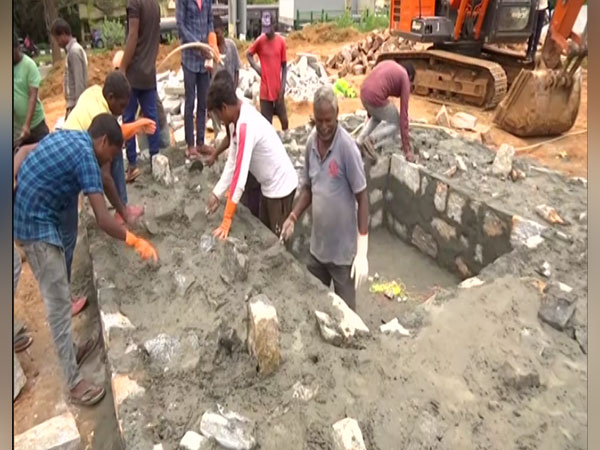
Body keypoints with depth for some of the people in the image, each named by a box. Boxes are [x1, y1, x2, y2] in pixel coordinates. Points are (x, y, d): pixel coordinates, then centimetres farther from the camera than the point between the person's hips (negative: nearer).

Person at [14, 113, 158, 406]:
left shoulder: (66, 135, 10)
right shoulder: (85, 155, -19)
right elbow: (103, 220, -23)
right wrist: (137, 242, -15)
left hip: (24, 217, 10)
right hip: (37, 225, -10)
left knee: (58, 296, 20)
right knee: (58, 303, -4)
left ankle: (70, 352, 36)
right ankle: (74, 383, 5)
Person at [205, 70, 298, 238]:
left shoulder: (246, 125, -30)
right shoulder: (237, 119, -1)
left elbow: (240, 175, -31)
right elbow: (232, 161, 5)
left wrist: (226, 221, -28)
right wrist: (216, 193, 1)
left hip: (280, 186, -9)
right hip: (268, 185, 9)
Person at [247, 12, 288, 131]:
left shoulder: (281, 41, -1)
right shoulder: (260, 41, -3)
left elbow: (284, 65, 3)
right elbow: (249, 54, 14)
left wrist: (283, 86, -4)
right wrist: (256, 67, -3)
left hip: (278, 89, 1)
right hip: (265, 90, -1)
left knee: (284, 120, 8)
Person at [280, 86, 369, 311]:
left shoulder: (347, 146, -20)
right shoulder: (311, 142, -1)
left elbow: (362, 198, -17)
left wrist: (362, 251, -22)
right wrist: (293, 216, -4)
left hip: (343, 250, -6)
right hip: (317, 245, 6)